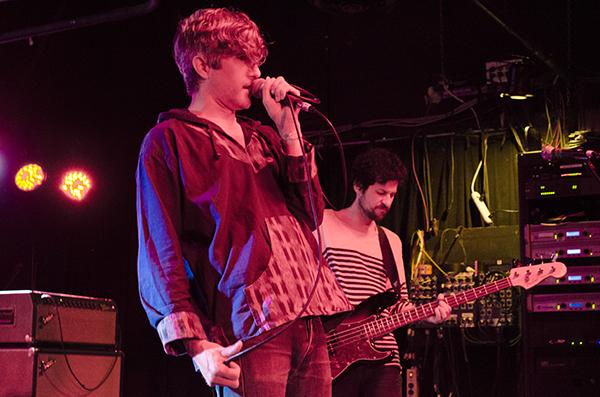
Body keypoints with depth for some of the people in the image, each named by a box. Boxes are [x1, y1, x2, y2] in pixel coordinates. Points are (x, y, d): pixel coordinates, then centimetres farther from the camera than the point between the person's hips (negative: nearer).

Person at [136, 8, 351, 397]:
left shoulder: (264, 138, 21)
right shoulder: (170, 140, 3)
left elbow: (311, 215, 11)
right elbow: (160, 250, -5)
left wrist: (289, 129, 5)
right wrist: (196, 343, -16)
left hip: (314, 325, 6)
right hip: (250, 332, -6)